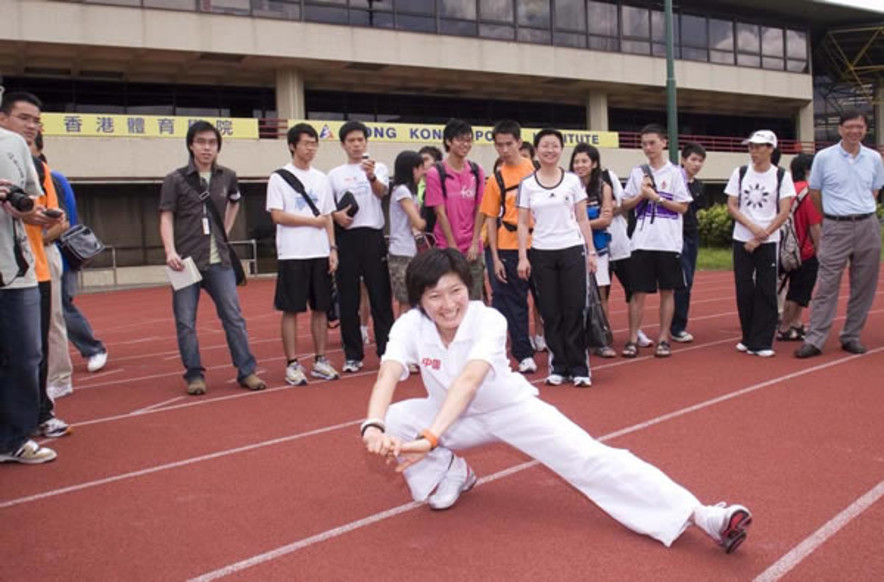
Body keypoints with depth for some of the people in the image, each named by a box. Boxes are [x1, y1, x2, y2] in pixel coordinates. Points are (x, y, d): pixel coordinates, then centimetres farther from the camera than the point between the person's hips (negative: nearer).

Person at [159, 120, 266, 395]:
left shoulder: (227, 177, 8)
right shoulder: (175, 180, -1)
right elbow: (166, 218, -5)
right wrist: (170, 251, -19)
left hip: (219, 261, 2)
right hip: (186, 261, -2)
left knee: (234, 316, 3)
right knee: (185, 321, 2)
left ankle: (247, 371, 10)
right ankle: (194, 375, 13)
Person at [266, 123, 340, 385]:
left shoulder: (321, 179, 13)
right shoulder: (279, 178, -2)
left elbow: (328, 218, 13)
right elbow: (277, 216, -10)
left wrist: (332, 248, 4)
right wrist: (313, 221, -7)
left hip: (320, 254, 5)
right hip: (292, 254, -5)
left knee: (320, 308, 7)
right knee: (291, 310, -1)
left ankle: (320, 361, 16)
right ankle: (292, 364, 6)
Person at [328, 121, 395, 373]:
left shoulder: (378, 168, 6)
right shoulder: (334, 175, 13)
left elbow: (381, 191, -15)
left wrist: (371, 176, -36)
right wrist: (336, 215, -8)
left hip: (372, 236, -2)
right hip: (345, 238, 2)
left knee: (380, 296, 0)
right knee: (348, 299, 4)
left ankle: (387, 351, 7)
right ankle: (353, 354, 13)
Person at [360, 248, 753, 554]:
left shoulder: (488, 320, -31)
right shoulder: (410, 326, -22)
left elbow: (469, 380, -48)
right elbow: (387, 377, -39)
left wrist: (430, 437, -62)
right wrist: (373, 427, -60)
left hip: (512, 408, -3)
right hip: (456, 417, 4)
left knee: (591, 460, -20)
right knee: (393, 421, -22)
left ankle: (697, 515, -22)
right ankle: (451, 475, 4)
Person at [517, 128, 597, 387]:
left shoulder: (573, 181, 5)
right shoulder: (527, 185, 3)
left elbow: (582, 219, 6)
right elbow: (523, 223, 3)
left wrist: (591, 251, 1)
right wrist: (522, 257, -5)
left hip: (573, 250, 0)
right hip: (542, 254, 0)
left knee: (574, 311, -1)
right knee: (551, 314, 4)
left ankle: (579, 368, 6)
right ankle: (558, 367, 13)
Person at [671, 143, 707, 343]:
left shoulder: (698, 185, 13)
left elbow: (699, 207, 16)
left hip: (693, 234, 8)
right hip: (678, 234, -8)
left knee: (687, 282, 9)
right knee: (684, 281, -11)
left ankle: (678, 325, 17)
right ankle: (677, 328, -3)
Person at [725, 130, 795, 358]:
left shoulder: (781, 176, -1)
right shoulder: (740, 173, 6)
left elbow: (784, 212, -5)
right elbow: (731, 207, 3)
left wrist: (761, 236, -12)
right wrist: (752, 226, -12)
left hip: (768, 242, -2)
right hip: (742, 240, 2)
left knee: (766, 291, -4)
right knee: (744, 290, 4)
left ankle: (762, 342, 3)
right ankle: (748, 338, 17)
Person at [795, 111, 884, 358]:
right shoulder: (824, 157, -3)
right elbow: (814, 193, 7)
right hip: (836, 227, -3)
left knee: (864, 286, 7)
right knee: (827, 285, -4)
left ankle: (851, 337, 18)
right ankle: (814, 340, -2)